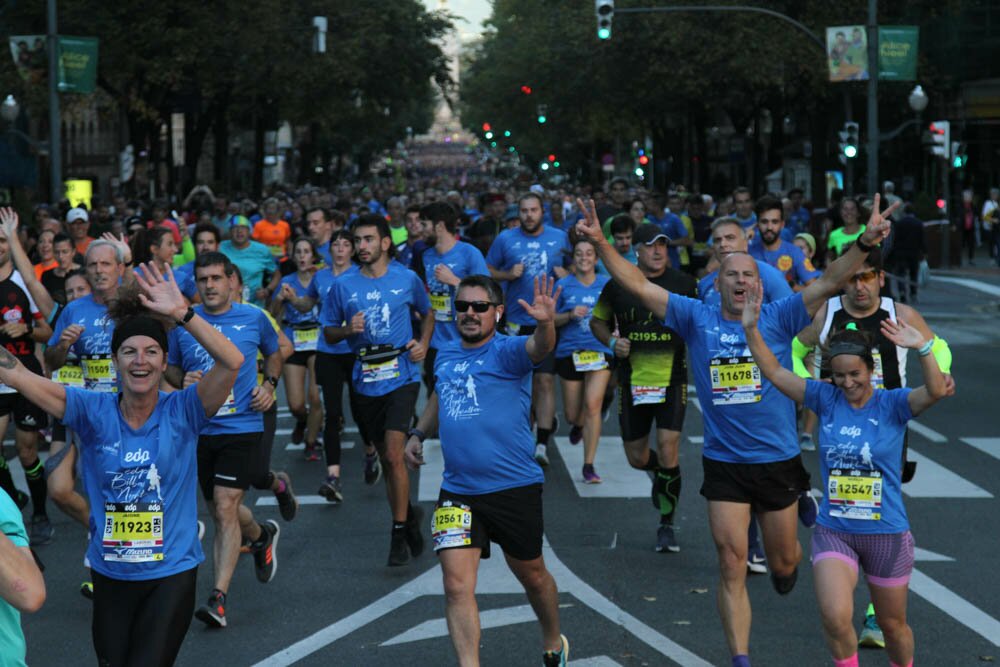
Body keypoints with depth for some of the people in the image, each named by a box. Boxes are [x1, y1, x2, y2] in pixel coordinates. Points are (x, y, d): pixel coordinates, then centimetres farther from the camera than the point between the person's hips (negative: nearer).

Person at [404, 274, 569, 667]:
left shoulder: (507, 352, -11)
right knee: (456, 585, -9)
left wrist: (545, 324, -55)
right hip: (457, 492, 4)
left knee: (532, 575, 16)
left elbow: (539, 349, -34)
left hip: (514, 488, -4)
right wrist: (419, 434, 16)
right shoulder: (445, 356, 8)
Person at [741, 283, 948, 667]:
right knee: (835, 619, -18)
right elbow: (774, 372, -3)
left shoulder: (892, 405, -9)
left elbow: (936, 391, -27)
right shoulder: (826, 399, -2)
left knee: (893, 625, 15)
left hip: (887, 534, -1)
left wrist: (922, 347, -42)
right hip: (834, 532, 1)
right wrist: (751, 329, -14)